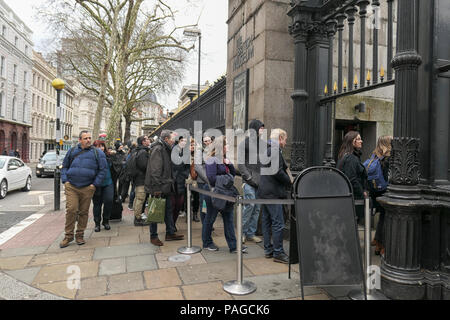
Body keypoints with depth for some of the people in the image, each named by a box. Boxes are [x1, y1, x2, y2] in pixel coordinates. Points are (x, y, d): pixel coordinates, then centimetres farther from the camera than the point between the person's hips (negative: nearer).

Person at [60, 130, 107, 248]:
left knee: (84, 212, 6)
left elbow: (103, 170, 3)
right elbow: (64, 166, 19)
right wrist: (65, 180, 5)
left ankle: (80, 235, 20)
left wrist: (95, 184, -4)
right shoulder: (72, 151, 12)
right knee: (71, 210, -7)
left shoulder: (97, 153, 5)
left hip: (87, 188, 0)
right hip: (71, 187, 1)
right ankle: (69, 235, 7)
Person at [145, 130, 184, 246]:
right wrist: (156, 188, -24)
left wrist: (170, 183, 17)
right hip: (158, 187, -10)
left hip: (165, 187, 10)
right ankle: (153, 236, 13)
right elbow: (155, 170, -22)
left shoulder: (166, 149, 15)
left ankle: (170, 233, 23)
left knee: (168, 210, 14)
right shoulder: (158, 149, -16)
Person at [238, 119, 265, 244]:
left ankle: (251, 233, 17)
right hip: (250, 181, -6)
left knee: (257, 208, 7)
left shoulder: (262, 143, 14)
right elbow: (240, 163, -6)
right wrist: (248, 177, -12)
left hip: (260, 181, 6)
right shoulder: (245, 142, -2)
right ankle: (242, 232, 7)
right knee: (250, 205, -10)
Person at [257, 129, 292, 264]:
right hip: (272, 192, -10)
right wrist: (289, 181, -7)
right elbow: (277, 171, -21)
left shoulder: (267, 149, 18)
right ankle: (278, 253, 1)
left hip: (263, 191, 10)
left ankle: (268, 249, 21)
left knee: (267, 221, 13)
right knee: (278, 223, -4)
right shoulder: (275, 150, -12)